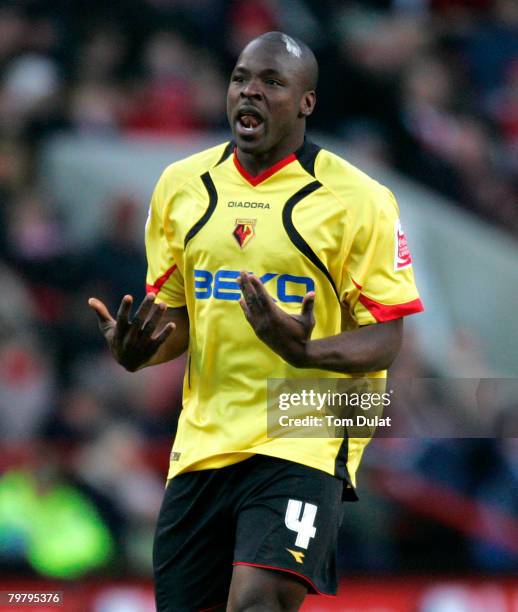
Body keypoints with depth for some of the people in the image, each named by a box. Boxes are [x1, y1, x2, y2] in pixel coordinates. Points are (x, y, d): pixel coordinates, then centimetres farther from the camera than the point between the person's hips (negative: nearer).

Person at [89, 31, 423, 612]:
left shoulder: (357, 199, -5)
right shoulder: (180, 185, 9)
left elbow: (385, 339, -5)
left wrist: (307, 352, -25)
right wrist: (137, 351, -5)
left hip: (303, 440, -5)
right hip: (202, 444, 5)